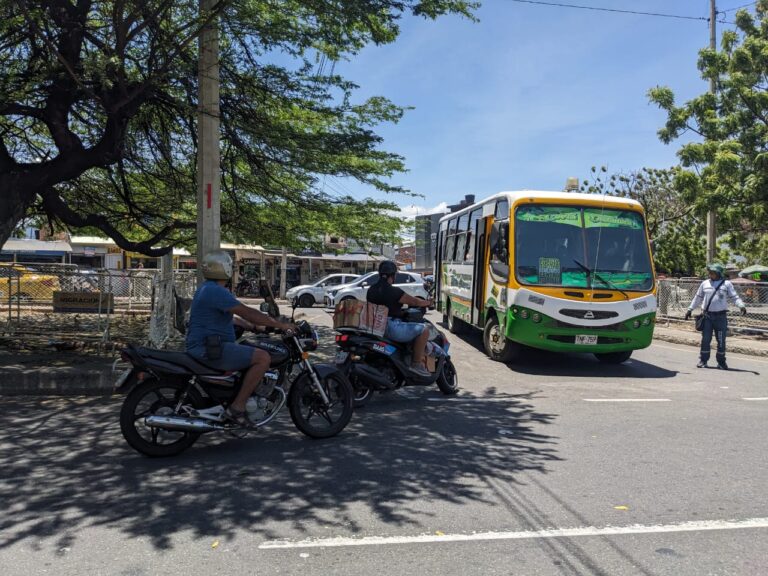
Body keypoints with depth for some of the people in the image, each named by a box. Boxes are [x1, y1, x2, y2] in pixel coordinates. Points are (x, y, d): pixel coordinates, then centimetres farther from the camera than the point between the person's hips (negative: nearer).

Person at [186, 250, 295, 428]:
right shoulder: (216, 291, -17)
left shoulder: (207, 288, 17)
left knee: (253, 349, 27)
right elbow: (247, 312, -22)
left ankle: (253, 388, 31)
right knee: (263, 358, -20)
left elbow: (226, 317, 28)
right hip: (210, 350, -11)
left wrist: (250, 325, 22)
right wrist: (280, 325, -16)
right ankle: (237, 407, -16)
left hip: (203, 346, 11)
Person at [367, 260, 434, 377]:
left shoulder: (371, 290, 10)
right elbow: (415, 301, -8)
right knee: (423, 330, -9)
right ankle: (416, 363, -9)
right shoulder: (394, 292, -14)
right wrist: (428, 303, 11)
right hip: (391, 327, -9)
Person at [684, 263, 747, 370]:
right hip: (707, 316, 2)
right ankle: (703, 360, 10)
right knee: (705, 339, 1)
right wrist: (690, 309, 17)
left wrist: (741, 306, -18)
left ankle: (721, 362, 13)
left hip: (721, 316, -1)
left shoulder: (727, 284, 4)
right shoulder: (705, 284, 11)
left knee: (721, 340, 3)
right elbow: (698, 298, 17)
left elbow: (734, 297, -1)